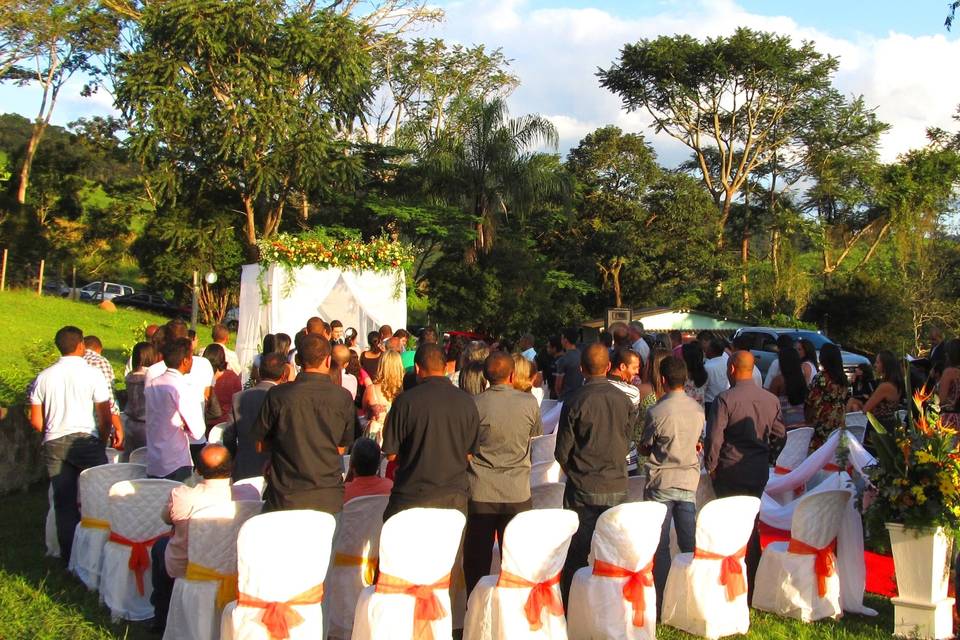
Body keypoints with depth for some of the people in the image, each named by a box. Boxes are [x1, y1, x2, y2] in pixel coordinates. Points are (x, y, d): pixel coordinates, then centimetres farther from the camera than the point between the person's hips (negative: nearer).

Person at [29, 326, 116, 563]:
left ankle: (69, 557, 14)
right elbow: (105, 416, -6)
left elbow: (35, 420, 6)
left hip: (54, 444, 4)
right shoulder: (92, 375, -6)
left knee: (64, 502, 9)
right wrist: (102, 440, 9)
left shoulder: (44, 377, 4)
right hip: (87, 440, -4)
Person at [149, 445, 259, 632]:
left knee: (160, 545, 30)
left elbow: (166, 518, -5)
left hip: (184, 570, -2)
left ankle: (162, 616, 40)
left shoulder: (180, 495, -27)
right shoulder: (250, 493, -23)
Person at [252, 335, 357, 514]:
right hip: (329, 498, 1)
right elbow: (341, 449, 7)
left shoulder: (277, 395, -7)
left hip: (285, 498, -1)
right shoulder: (343, 398, -5)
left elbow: (260, 445, 4)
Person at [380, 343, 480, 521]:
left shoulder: (405, 401, -9)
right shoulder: (467, 402, -1)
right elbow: (470, 454, 6)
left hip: (411, 497, -2)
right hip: (454, 498, 2)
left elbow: (391, 454, -3)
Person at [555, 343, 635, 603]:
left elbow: (562, 450, -5)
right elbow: (627, 443, 10)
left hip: (583, 488, -3)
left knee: (576, 555, 4)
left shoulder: (575, 400, -11)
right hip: (617, 487, 4)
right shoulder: (623, 399, 0)